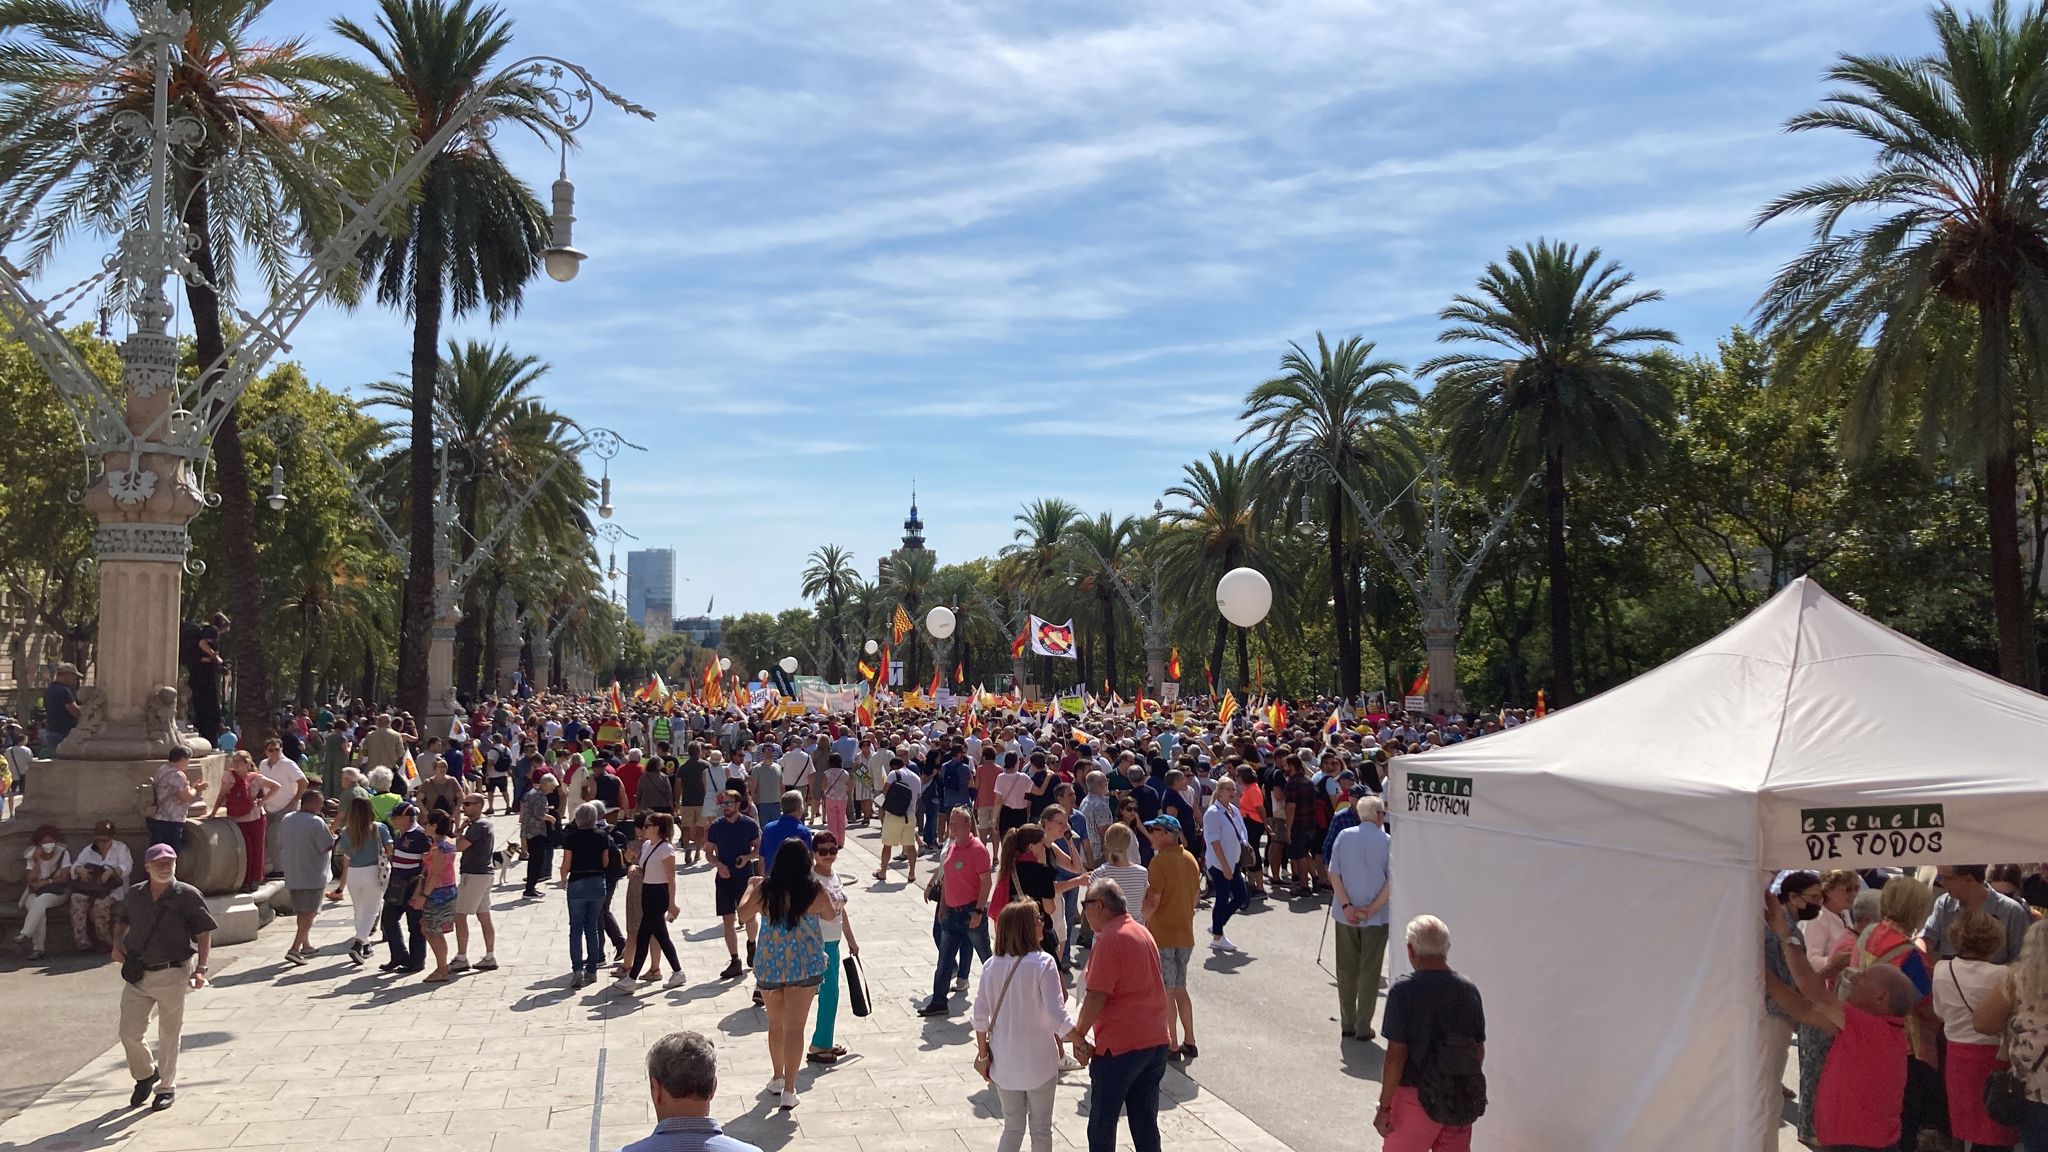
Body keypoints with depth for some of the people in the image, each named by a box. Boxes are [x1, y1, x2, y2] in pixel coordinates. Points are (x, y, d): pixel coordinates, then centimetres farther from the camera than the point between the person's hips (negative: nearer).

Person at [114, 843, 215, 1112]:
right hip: (136, 975, 4)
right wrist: (118, 944, 5)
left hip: (172, 975, -4)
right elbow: (125, 923, 24)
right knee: (129, 1032, 4)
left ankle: (167, 1087, 23)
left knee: (169, 1035, 7)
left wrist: (201, 968, -14)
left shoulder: (188, 895, -7)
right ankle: (145, 1075, 31)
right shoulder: (134, 895, 4)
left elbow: (204, 933, -5)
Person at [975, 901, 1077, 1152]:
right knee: (1041, 1129, 12)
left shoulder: (991, 966, -3)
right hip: (1038, 1063, -4)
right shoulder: (1042, 963, -16)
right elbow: (1056, 1013, -21)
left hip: (1004, 1064, 4)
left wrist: (985, 1055, 10)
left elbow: (980, 1016, 0)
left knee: (1012, 1127, 18)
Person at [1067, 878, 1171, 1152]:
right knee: (1146, 1125, 13)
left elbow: (1097, 996, -19)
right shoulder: (1142, 932, 13)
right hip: (1156, 1040, 8)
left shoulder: (1109, 939, -15)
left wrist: (1078, 1035, -7)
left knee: (1101, 1128, 5)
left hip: (1120, 1046, -8)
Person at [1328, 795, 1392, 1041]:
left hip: (1345, 916, 3)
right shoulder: (1386, 841, -9)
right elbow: (1391, 882, -14)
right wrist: (1372, 909, -11)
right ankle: (1363, 1027, 10)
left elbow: (1333, 874, -5)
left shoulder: (1344, 836, -1)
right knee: (1369, 972, 7)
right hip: (1376, 918, -3)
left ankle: (1347, 1023, 20)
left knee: (1346, 970, 13)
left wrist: (1347, 906, -7)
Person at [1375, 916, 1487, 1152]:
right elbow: (1479, 1050, 6)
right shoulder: (1468, 990, -1)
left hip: (1417, 1097, -5)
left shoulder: (1404, 990, -17)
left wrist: (1384, 1107, -11)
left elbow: (1396, 1055, -18)